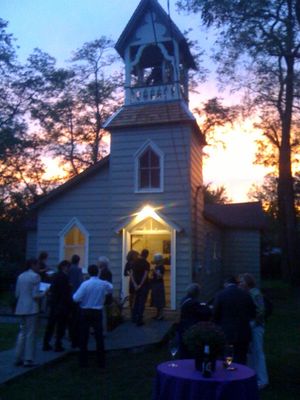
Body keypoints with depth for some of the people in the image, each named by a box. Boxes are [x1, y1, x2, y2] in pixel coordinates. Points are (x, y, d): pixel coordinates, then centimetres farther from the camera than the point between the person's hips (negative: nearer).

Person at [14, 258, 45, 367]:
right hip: (31, 308, -7)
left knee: (22, 332, 16)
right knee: (31, 334, 2)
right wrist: (44, 293, 2)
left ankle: (19, 358, 19)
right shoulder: (35, 276, -11)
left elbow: (17, 294, 10)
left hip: (21, 308, 7)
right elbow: (35, 295, -15)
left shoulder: (20, 276, 9)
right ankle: (28, 360, 5)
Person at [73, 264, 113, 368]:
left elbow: (76, 298, -16)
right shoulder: (104, 284, -5)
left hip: (85, 312, -2)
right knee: (99, 336, 9)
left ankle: (83, 361, 16)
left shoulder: (85, 284, -15)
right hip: (97, 312, 2)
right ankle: (101, 362, 13)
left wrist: (75, 294, 4)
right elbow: (111, 289, 17)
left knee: (84, 337, 9)